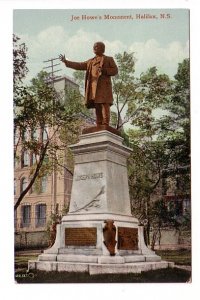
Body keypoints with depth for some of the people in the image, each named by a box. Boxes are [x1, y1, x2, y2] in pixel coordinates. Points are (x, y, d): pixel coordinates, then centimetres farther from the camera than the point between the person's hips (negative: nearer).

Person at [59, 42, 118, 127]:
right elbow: (79, 66, 20)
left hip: (104, 86, -5)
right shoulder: (91, 61, 26)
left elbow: (115, 70, 4)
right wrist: (66, 61, 11)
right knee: (97, 108, 0)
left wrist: (103, 70, -11)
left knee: (105, 106, -14)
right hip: (94, 87, 5)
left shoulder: (109, 59, 14)